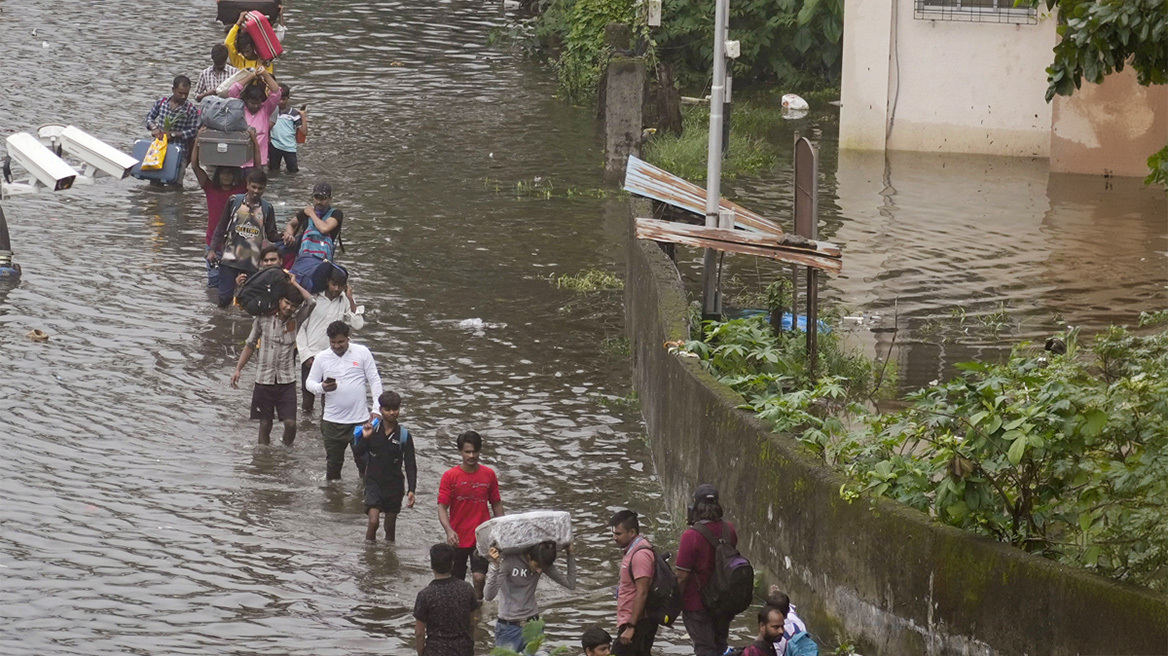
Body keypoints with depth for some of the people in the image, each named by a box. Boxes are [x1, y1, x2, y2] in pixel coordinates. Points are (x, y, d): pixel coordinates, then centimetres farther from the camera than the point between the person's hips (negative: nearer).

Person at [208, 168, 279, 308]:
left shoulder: (267, 208, 6)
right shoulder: (234, 202, 3)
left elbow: (271, 235, 6)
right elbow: (221, 228, 8)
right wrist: (212, 249, 1)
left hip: (252, 262, 1)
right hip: (230, 258, -1)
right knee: (225, 296, -4)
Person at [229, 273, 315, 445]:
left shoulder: (295, 320, 0)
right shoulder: (263, 319, 0)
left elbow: (311, 302, -16)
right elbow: (250, 344, 10)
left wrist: (294, 284, -6)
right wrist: (238, 368, 6)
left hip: (287, 380, 0)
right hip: (264, 379, 0)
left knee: (290, 423, -8)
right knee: (265, 424, 6)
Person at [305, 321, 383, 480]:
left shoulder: (362, 353, -1)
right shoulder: (321, 358, 2)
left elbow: (375, 381, 1)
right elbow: (309, 383, 7)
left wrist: (376, 410, -6)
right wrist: (322, 388, -18)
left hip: (361, 419, -1)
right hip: (333, 421, 1)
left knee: (364, 461, 8)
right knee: (333, 463, 8)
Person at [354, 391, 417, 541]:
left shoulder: (404, 436, -5)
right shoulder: (372, 430, -3)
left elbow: (410, 465, -3)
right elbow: (357, 454, -1)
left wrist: (411, 490, -12)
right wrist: (365, 438, -18)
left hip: (394, 485, 1)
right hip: (374, 482, -1)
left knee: (390, 528, 10)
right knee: (373, 522, -15)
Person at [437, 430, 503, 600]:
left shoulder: (489, 474, 0)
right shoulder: (450, 476, -6)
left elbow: (496, 505, 10)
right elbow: (442, 507, -9)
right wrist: (449, 531, -26)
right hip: (458, 539, 0)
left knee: (479, 577, -16)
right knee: (456, 582, 10)